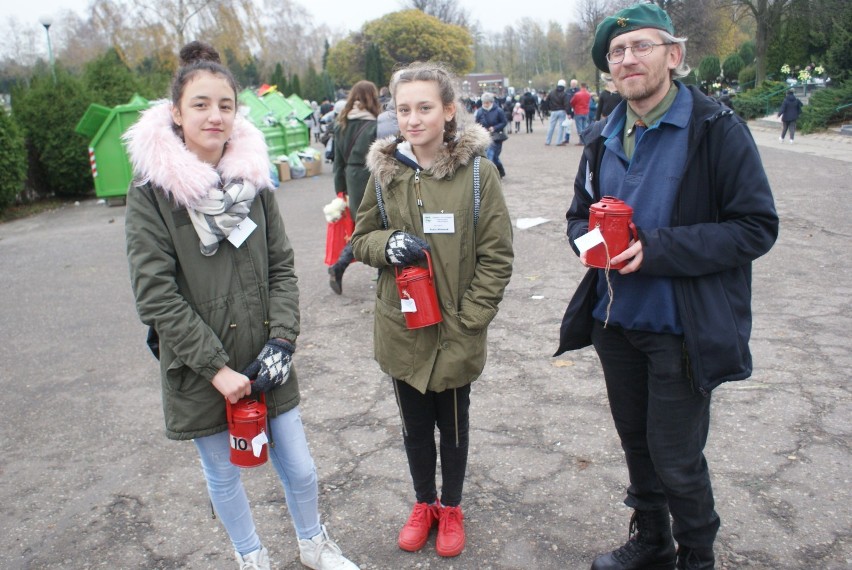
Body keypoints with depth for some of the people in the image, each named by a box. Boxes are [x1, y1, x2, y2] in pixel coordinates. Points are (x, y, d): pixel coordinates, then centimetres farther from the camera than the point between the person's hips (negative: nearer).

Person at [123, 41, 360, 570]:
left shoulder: (254, 176, 2)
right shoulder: (153, 189, -11)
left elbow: (283, 269, 3)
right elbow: (155, 293, -14)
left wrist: (282, 340, -10)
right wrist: (216, 368, -17)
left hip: (264, 362, 3)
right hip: (200, 371, -3)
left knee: (300, 470, 13)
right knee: (224, 476, 16)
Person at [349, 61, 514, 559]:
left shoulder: (477, 171, -10)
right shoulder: (385, 171, -2)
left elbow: (496, 256, -8)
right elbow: (361, 239, 7)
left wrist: (469, 321, -13)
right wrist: (388, 244, -16)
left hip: (457, 334, -2)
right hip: (401, 330, 2)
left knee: (453, 424, 17)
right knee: (414, 425, 19)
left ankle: (451, 507, 42)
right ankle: (424, 503, 44)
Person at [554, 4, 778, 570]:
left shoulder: (716, 128, -12)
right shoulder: (604, 137, 6)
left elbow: (756, 226, -15)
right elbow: (580, 214, 16)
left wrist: (658, 249, -24)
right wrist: (589, 238, -8)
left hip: (681, 330, -6)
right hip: (615, 322, 6)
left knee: (676, 460, 4)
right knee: (637, 443, 20)